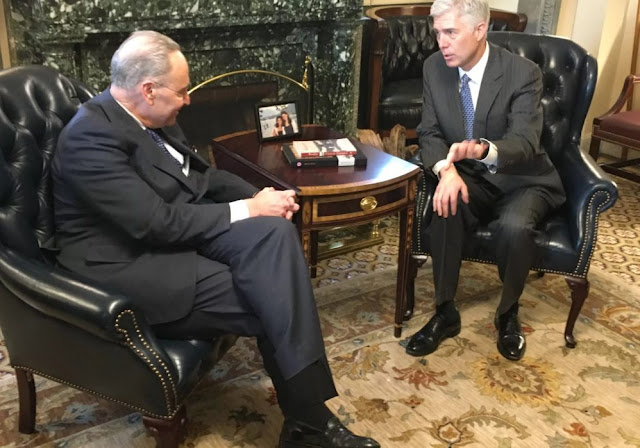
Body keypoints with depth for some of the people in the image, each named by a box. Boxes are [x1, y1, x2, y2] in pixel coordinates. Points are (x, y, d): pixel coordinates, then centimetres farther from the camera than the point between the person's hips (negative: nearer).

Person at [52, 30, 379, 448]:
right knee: (271, 298, -19)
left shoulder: (152, 119, 7)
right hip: (131, 266, -8)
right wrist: (249, 209, -19)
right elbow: (158, 223, -24)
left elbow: (202, 175, 17)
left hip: (181, 233, 8)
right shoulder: (91, 136, -19)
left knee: (275, 230, -19)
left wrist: (258, 195, -3)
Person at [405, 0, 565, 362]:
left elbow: (525, 143, -29)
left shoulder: (523, 73, -19)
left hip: (522, 180, -3)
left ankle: (508, 314, -4)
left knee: (514, 226, -34)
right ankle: (445, 313, -12)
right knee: (446, 208, -30)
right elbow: (430, 132, -4)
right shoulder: (435, 67, -6)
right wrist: (446, 169, -27)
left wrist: (483, 149, -52)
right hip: (471, 177, 3)